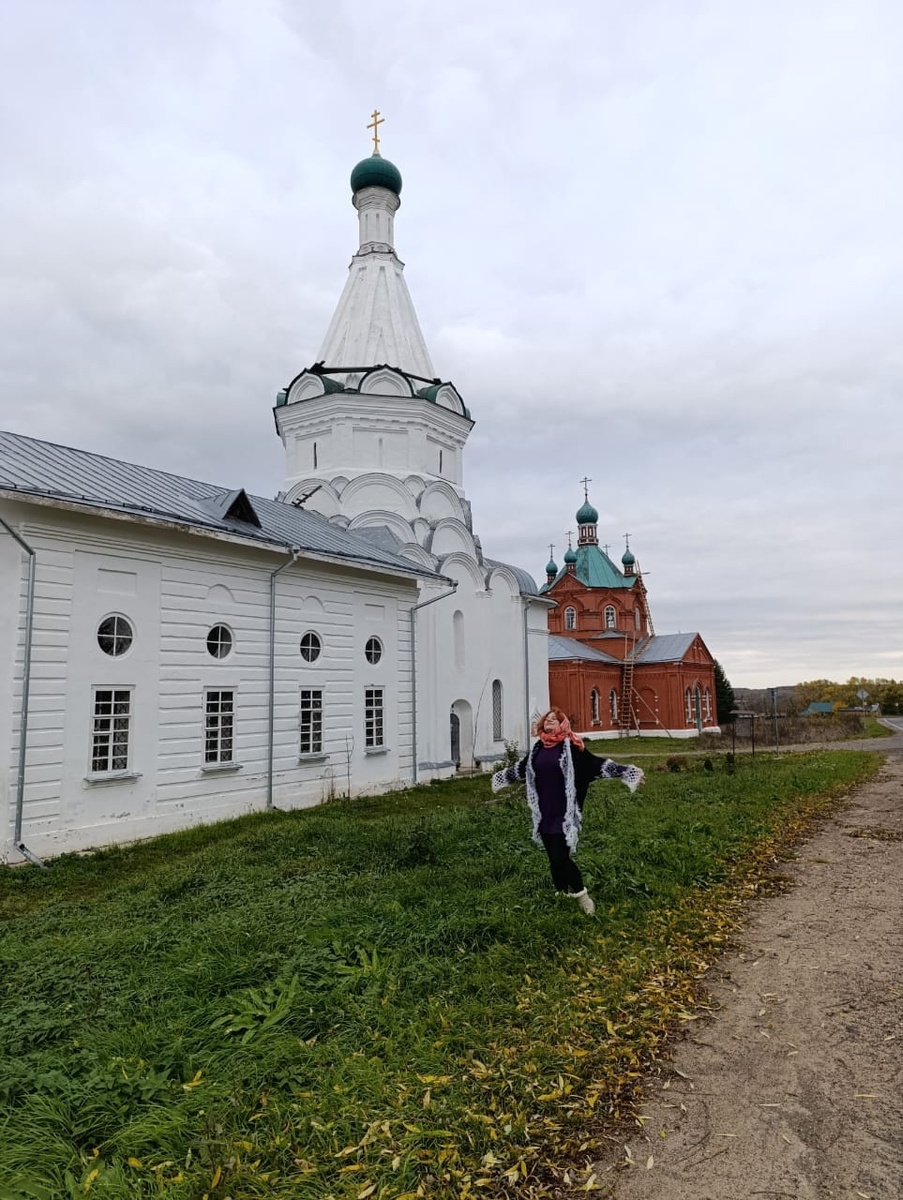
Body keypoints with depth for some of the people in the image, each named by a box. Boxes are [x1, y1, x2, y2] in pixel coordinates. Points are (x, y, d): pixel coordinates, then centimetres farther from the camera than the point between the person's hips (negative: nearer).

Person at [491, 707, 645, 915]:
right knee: (553, 859, 12)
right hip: (544, 815, 5)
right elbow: (522, 768, 24)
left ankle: (581, 895, 11)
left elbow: (596, 764, -9)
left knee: (561, 857, -10)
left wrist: (626, 772, -16)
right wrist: (501, 776, 37)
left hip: (565, 815, -5)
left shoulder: (571, 746, -8)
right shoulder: (538, 748, 8)